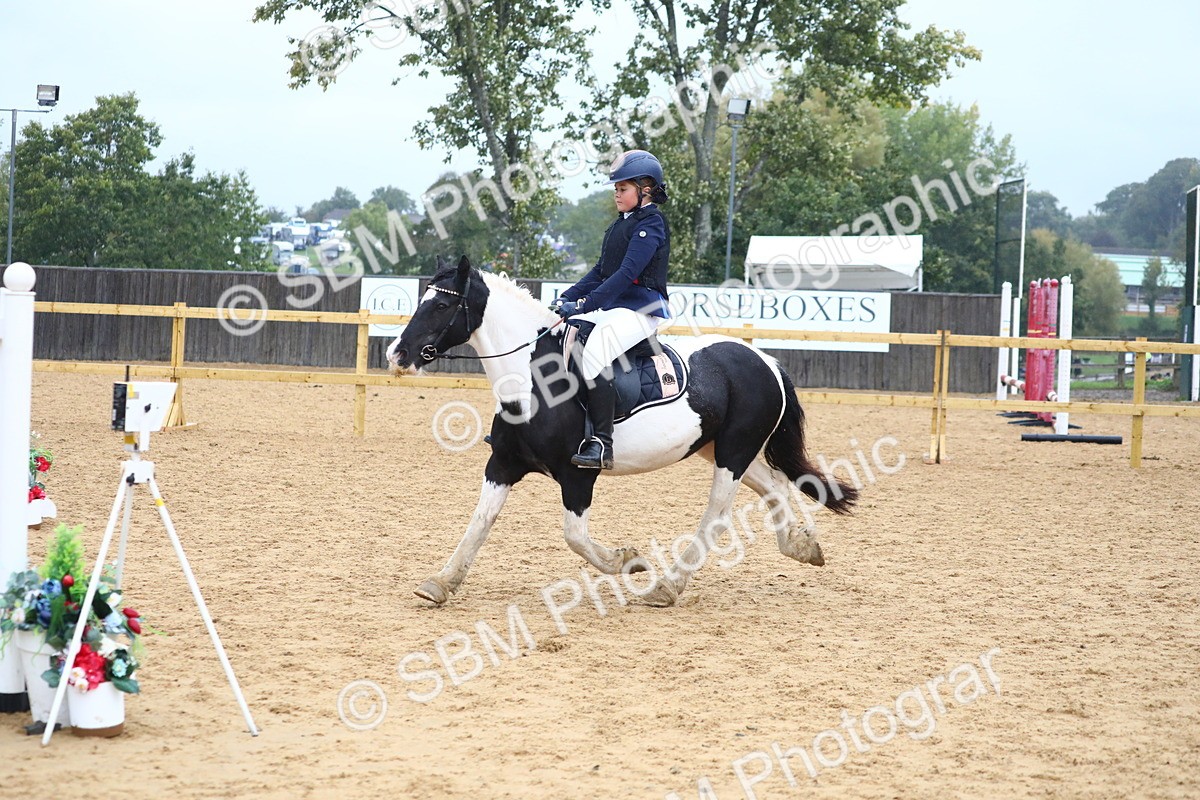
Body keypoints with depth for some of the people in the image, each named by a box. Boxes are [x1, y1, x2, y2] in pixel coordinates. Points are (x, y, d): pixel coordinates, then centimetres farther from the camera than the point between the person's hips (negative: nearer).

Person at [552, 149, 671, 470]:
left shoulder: (650, 224, -11)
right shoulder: (620, 224, 18)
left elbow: (627, 273, -21)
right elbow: (600, 271, 21)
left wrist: (585, 304, -26)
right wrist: (566, 298, 8)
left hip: (642, 310, -10)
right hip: (611, 308, 10)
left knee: (595, 351, -34)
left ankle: (601, 443, -36)